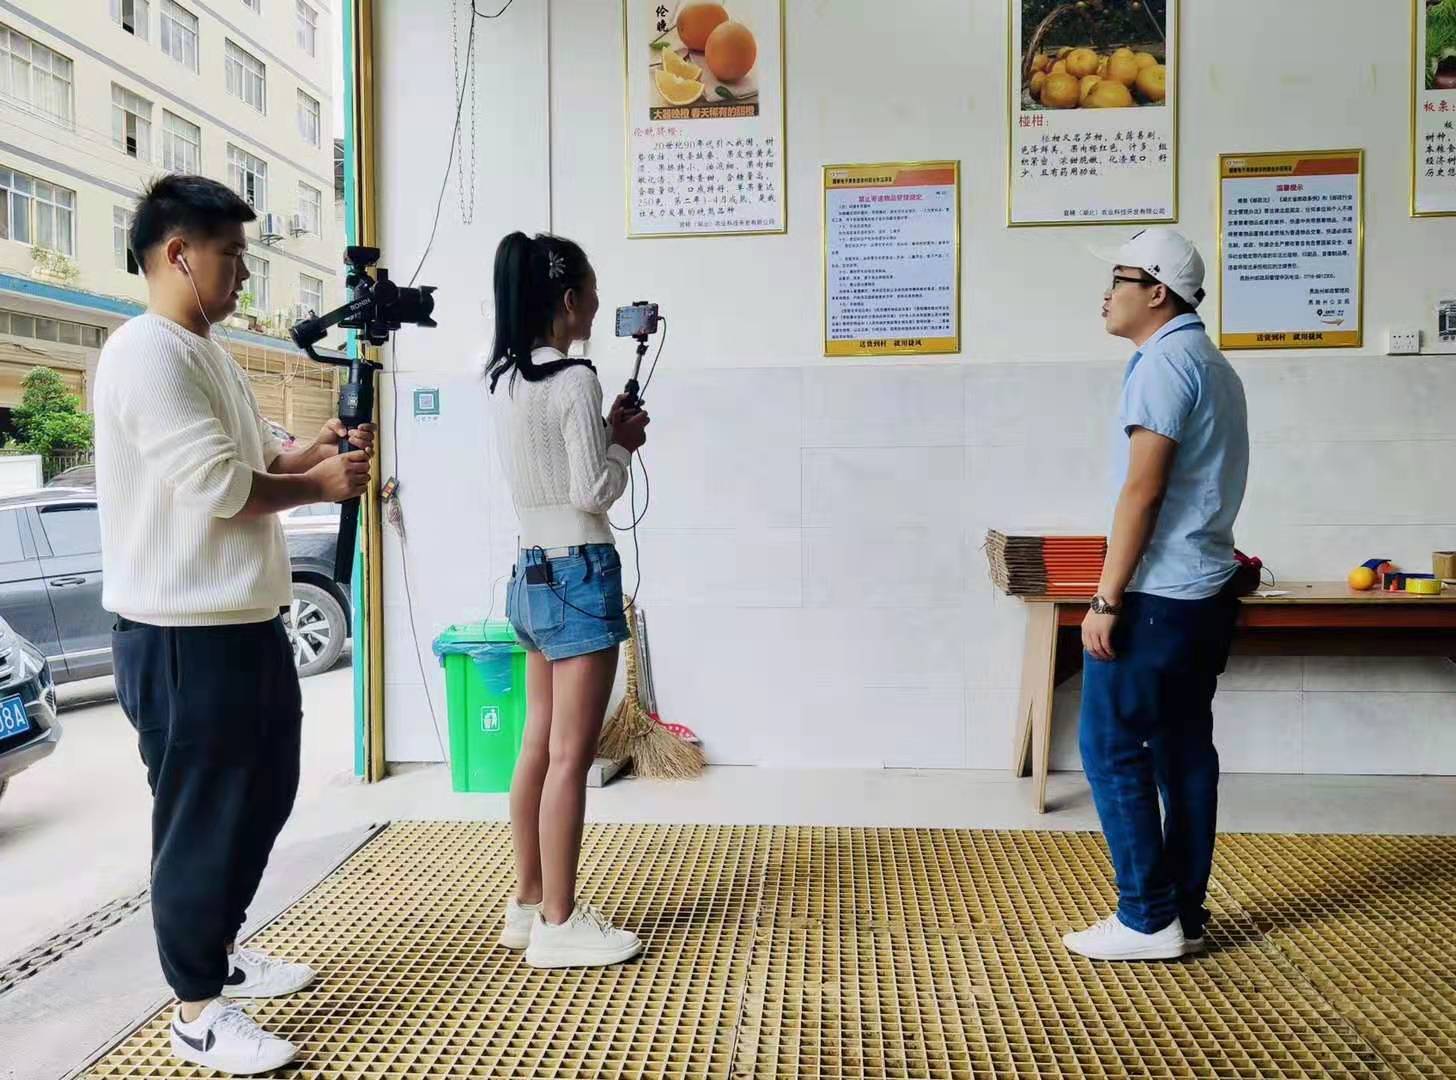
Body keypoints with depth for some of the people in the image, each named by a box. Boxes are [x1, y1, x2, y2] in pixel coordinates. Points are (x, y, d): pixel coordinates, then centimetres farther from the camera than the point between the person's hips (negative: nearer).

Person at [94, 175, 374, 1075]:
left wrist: (312, 449, 1)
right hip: (182, 637, -10)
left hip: (249, 622, 10)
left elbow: (251, 460, 20)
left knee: (264, 793, 21)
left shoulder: (211, 355, 15)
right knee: (200, 817, 2)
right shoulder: (146, 356, -17)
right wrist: (321, 484, -10)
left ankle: (219, 948, 39)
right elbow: (219, 486, -23)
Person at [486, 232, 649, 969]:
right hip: (579, 574, -9)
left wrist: (607, 434, 8)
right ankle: (557, 925, 8)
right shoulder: (574, 381, -16)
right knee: (571, 755, -2)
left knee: (538, 744, 15)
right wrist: (622, 443, 1)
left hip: (532, 571, 9)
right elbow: (593, 493, -16)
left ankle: (528, 904, 25)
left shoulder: (504, 379, 10)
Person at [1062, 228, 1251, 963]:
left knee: (1111, 748, -2)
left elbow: (1142, 491, -19)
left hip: (1156, 595, -10)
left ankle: (1148, 919, 4)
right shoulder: (1213, 366, 18)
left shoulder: (1163, 363, -13)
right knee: (1185, 748, 11)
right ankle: (1185, 914, 18)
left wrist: (1105, 601, -18)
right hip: (1206, 591, 10)